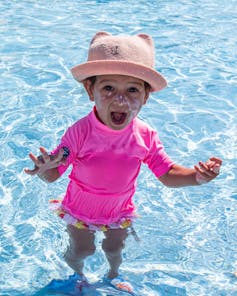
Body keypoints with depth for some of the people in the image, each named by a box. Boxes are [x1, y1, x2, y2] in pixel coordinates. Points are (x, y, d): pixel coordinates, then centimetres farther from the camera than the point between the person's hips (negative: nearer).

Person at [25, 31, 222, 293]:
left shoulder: (146, 137, -23)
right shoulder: (79, 133, -31)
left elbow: (167, 174, -12)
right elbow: (52, 176, -24)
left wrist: (196, 176, -31)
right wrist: (45, 169, -48)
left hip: (120, 212, 2)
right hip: (80, 211, -2)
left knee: (114, 249, 25)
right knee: (80, 250, 18)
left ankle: (113, 274, 59)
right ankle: (78, 274, 54)